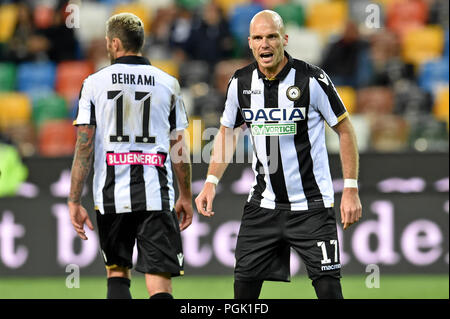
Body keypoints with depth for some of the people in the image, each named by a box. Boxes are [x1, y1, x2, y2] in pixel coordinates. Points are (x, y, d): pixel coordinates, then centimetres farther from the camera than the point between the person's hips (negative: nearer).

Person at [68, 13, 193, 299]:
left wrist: (75, 202, 0)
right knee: (159, 285, -4)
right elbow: (179, 148, 8)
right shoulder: (168, 83, 6)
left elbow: (84, 146, -3)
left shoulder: (95, 83, 2)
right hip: (156, 196, 0)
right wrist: (186, 197, 19)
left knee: (117, 274, 18)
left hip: (111, 196, 0)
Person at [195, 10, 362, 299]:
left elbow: (345, 130, -4)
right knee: (245, 281, 2)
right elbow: (227, 132, 15)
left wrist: (351, 190, -8)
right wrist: (211, 182, 4)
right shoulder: (241, 82, 1)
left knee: (328, 286, -9)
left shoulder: (312, 79, -11)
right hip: (263, 206, 4)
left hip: (312, 205, -4)